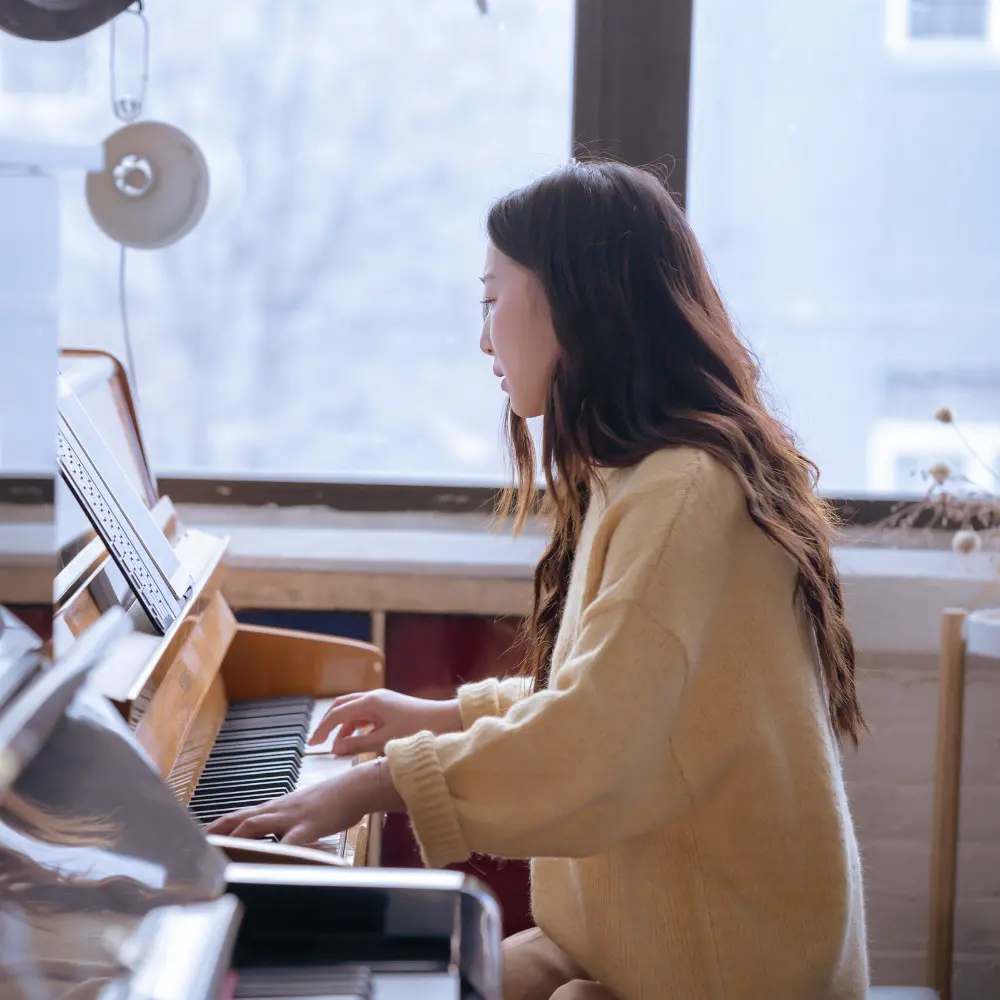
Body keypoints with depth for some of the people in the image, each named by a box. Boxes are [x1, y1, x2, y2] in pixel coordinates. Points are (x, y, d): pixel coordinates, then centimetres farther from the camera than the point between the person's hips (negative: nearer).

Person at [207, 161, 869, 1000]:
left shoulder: (683, 491, -21)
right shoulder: (641, 479, 12)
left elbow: (590, 754, -28)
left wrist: (376, 783, -21)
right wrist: (449, 716, 21)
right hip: (639, 932, 9)